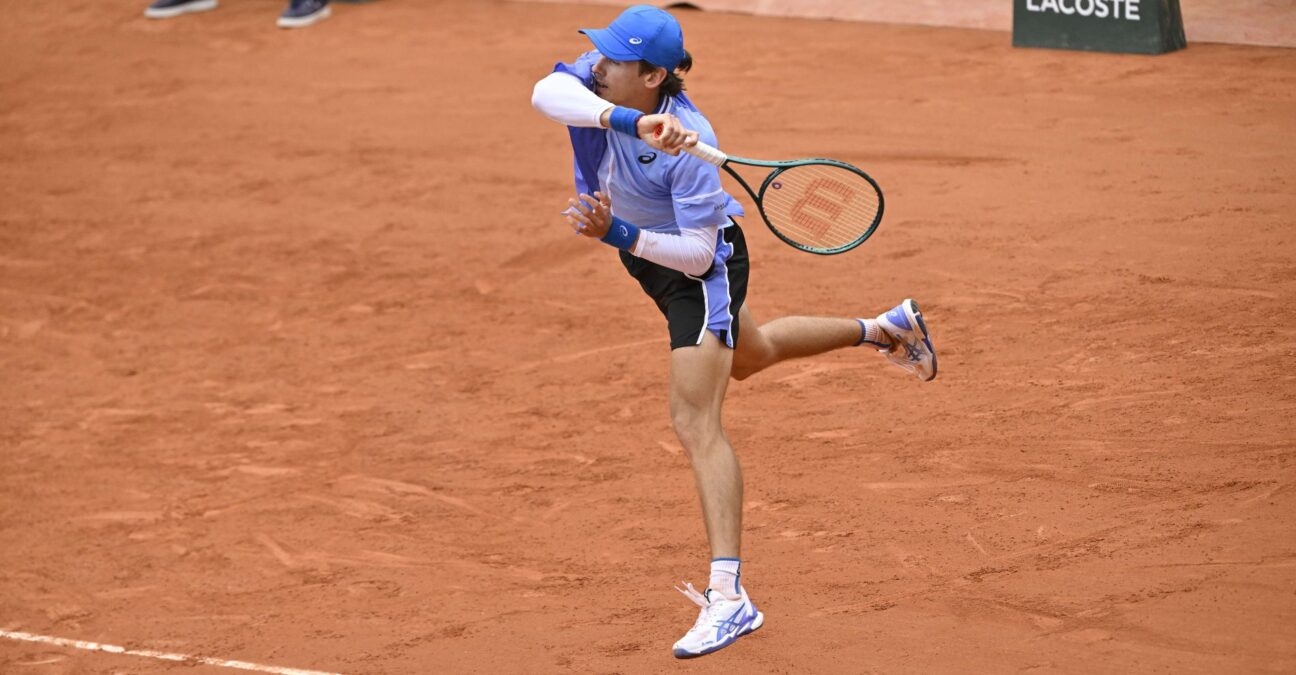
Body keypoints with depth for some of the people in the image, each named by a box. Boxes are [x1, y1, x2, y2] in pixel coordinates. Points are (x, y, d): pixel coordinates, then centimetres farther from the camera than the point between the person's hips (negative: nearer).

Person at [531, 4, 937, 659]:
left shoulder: (688, 144, -35)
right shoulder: (596, 77, -22)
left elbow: (698, 254, -31)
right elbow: (547, 94, -46)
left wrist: (616, 234, -42)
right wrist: (628, 121, -58)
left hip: (700, 266, -8)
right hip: (646, 253, 8)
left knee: (695, 422, -18)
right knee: (749, 354, 33)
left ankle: (728, 596, -21)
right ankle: (886, 329, 55)